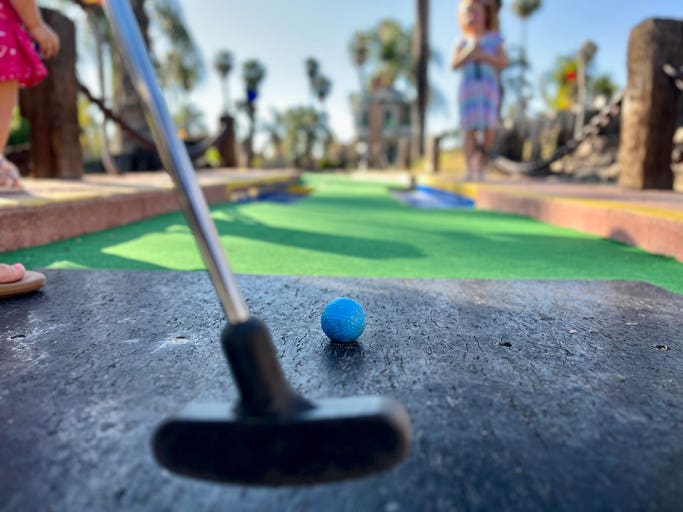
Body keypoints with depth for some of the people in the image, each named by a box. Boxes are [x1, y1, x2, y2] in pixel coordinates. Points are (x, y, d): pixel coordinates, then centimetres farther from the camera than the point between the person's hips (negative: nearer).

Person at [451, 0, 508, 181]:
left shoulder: (493, 39, 10)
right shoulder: (462, 42, 9)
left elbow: (503, 62, 2)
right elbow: (454, 65, 1)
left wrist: (484, 56, -10)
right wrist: (469, 53, -13)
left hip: (488, 88, 1)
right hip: (468, 88, 0)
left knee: (490, 130, -11)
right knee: (470, 130, -5)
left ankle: (480, 161, 11)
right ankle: (470, 169, -1)